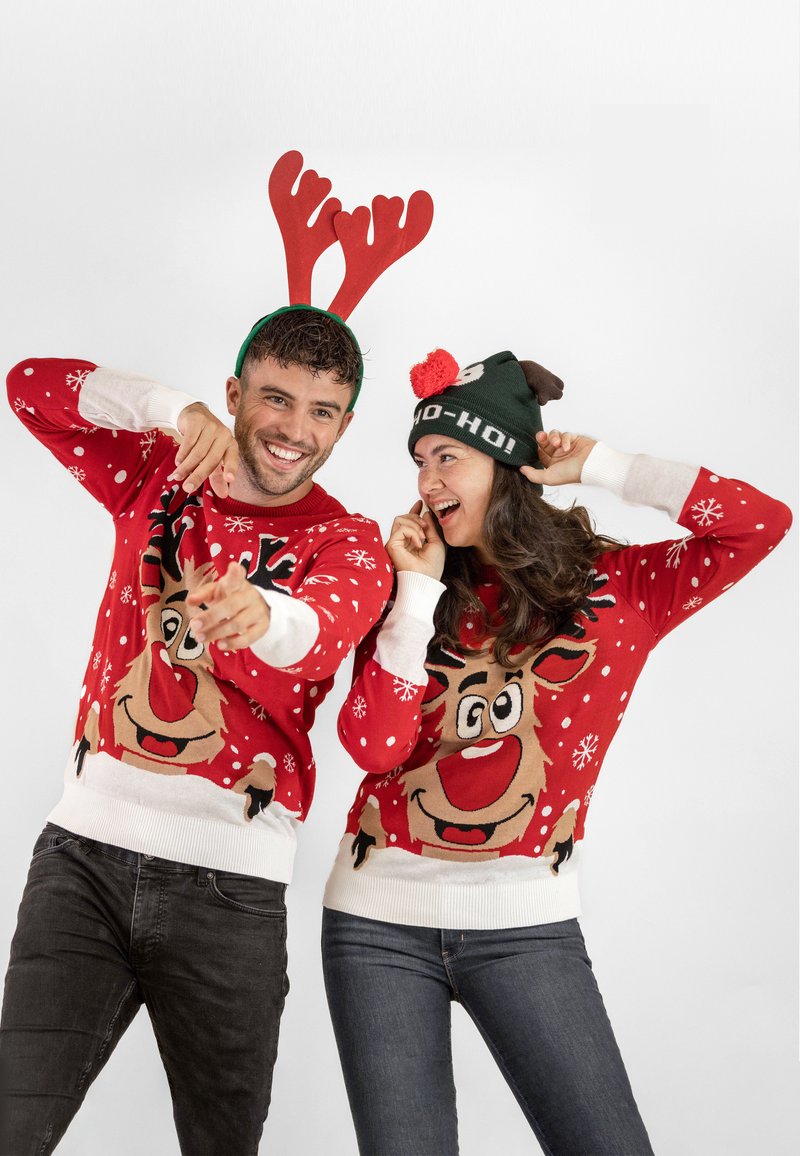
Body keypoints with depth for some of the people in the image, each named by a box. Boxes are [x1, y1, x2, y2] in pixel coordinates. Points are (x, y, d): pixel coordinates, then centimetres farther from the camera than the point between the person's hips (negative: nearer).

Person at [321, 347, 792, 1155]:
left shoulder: (615, 587, -1)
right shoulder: (415, 595, 3)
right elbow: (375, 746, -10)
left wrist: (598, 468, -8)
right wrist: (419, 590, -9)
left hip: (526, 923, -1)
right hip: (381, 918, 1)